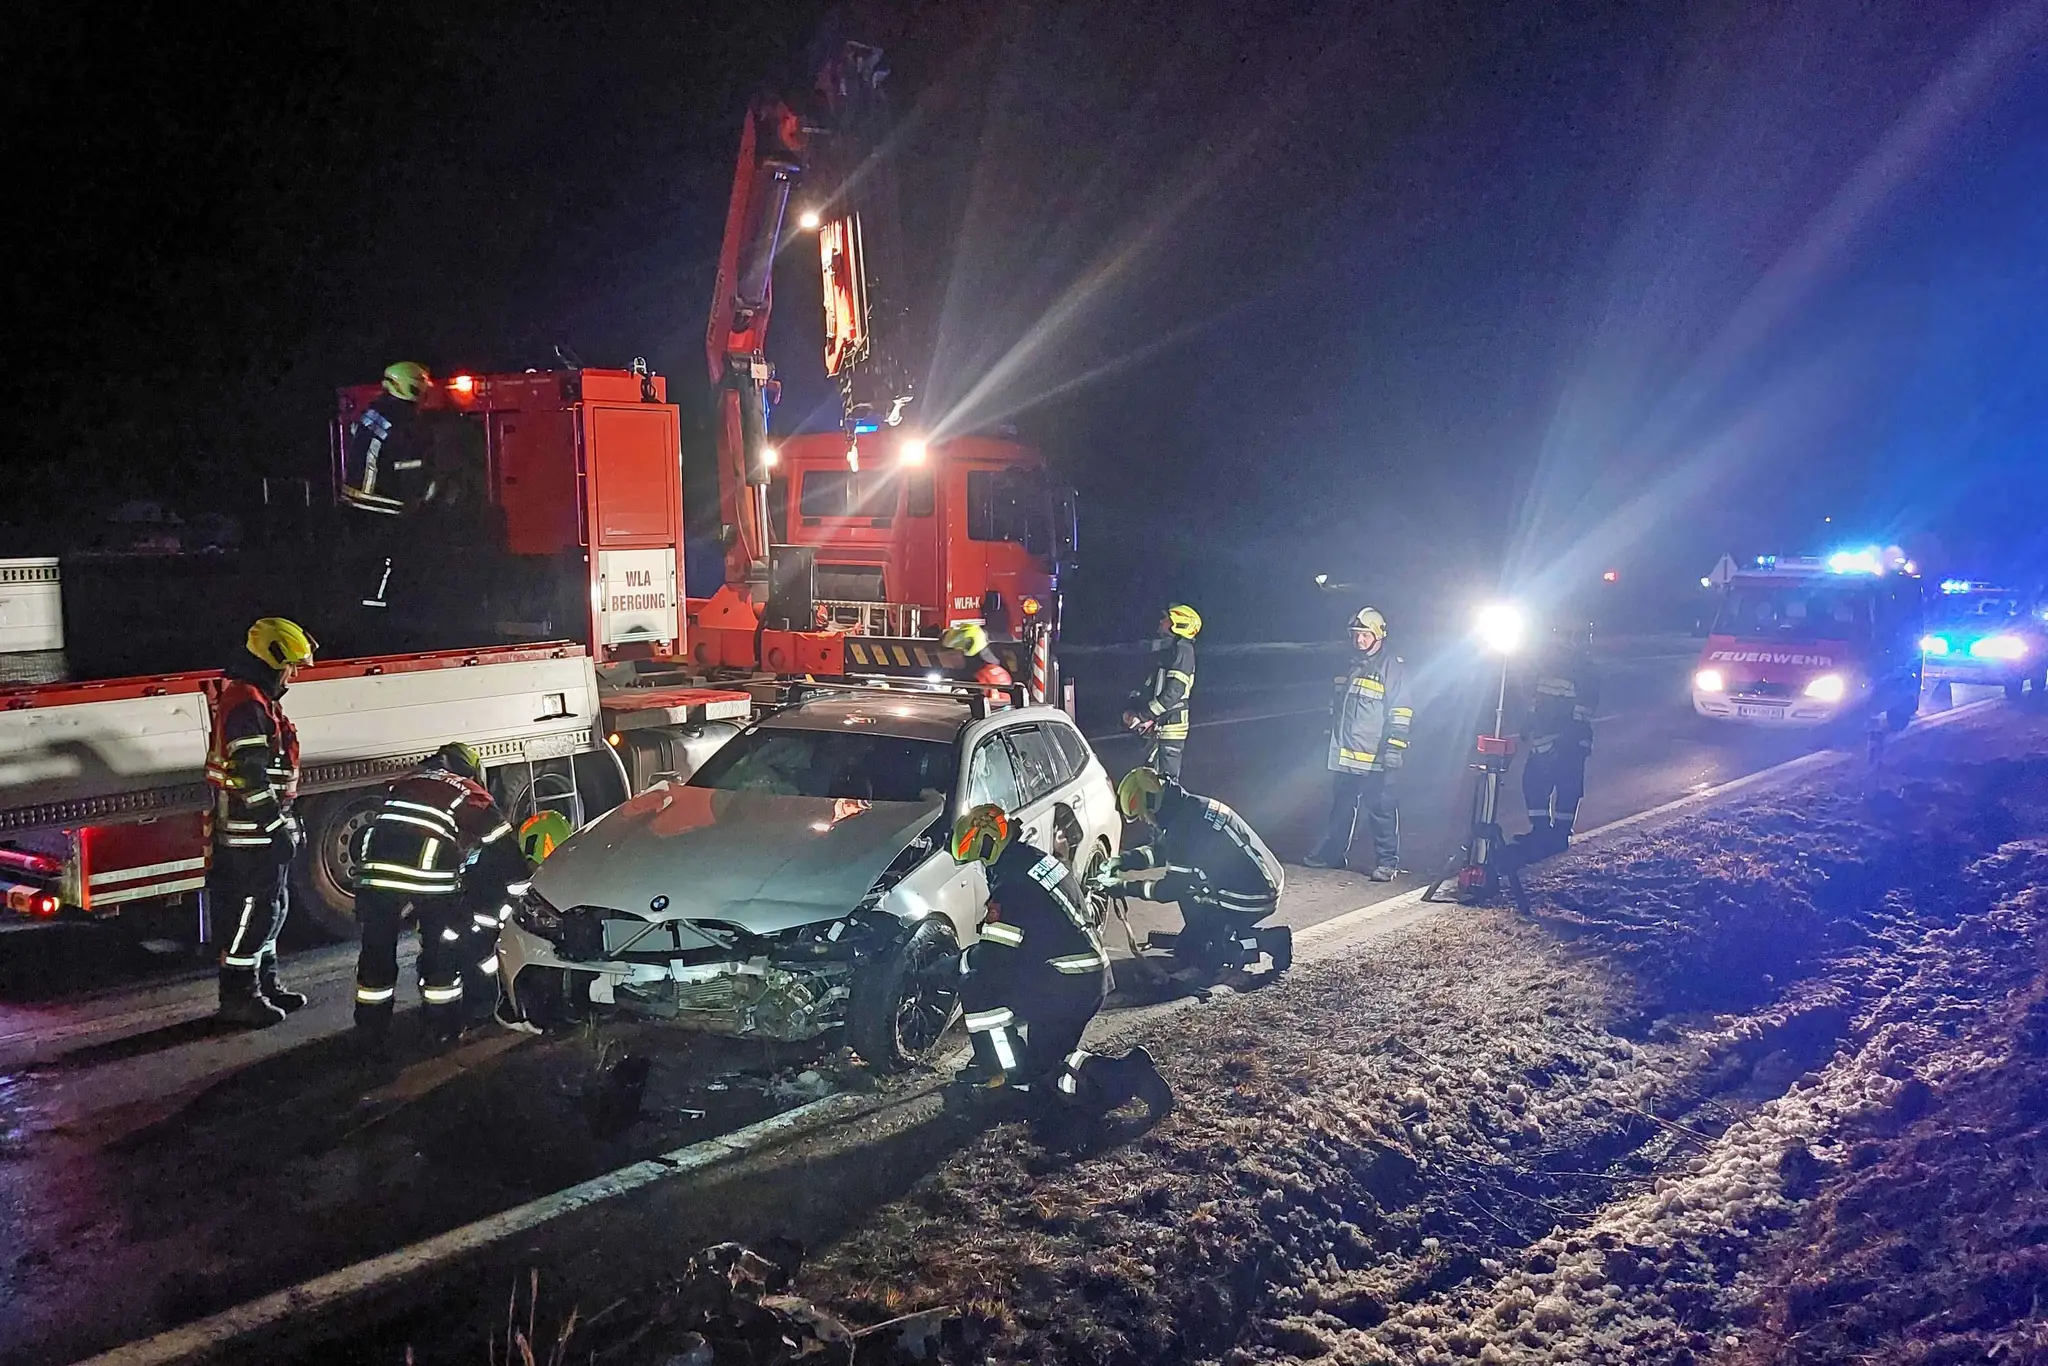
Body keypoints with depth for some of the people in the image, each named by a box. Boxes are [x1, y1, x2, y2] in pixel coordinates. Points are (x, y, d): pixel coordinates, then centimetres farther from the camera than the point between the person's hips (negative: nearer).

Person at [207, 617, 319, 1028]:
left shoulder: (259, 699, 15)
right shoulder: (246, 704, -19)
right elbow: (251, 778, -24)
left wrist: (284, 818, 22)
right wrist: (280, 825, -21)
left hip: (262, 830, 11)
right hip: (252, 834, -11)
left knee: (270, 909, 17)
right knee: (252, 914, -4)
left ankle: (265, 985, 27)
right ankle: (238, 998, 3)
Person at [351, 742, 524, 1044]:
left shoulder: (400, 785, 33)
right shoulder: (469, 793, 19)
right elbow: (503, 849, 16)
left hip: (374, 872, 4)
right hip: (429, 879, -4)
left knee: (377, 949, 20)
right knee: (441, 950, 15)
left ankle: (371, 1026, 30)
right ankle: (444, 1023, 23)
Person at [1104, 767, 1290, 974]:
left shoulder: (1185, 823, -22)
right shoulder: (1188, 808, 7)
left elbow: (1173, 889, -16)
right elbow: (1160, 850, 20)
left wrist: (1127, 887, -8)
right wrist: (1123, 860, 6)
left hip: (1250, 900, -9)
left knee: (1186, 952, 1)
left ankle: (1266, 940, -5)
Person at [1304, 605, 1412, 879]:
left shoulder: (1390, 666, -8)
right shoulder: (1349, 665, 15)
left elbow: (1401, 711, -12)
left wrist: (1395, 746, -17)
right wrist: (1332, 738, 27)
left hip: (1375, 757, -7)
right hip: (1345, 753, 7)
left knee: (1381, 810, -2)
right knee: (1341, 808, 17)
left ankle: (1387, 861, 6)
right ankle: (1331, 853, 27)